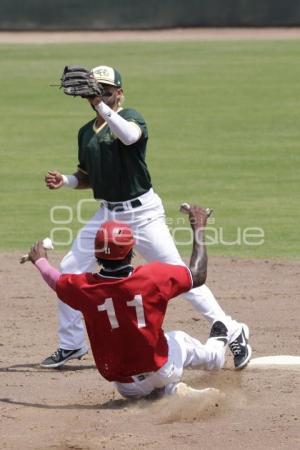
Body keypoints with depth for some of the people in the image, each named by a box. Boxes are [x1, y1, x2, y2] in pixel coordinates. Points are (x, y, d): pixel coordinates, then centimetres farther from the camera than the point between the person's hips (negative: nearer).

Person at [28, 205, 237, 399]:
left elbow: (55, 280, 8)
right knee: (179, 340, 31)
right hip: (159, 372, -1)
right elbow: (197, 276, -6)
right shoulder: (153, 276, -21)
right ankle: (217, 349, 54)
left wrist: (40, 260, 32)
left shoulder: (85, 287, -15)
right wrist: (199, 228, 6)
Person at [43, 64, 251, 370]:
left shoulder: (130, 117, -10)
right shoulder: (86, 132, 11)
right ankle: (71, 345, 17)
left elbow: (130, 136, -36)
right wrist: (65, 181, 3)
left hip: (142, 213, -7)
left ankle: (232, 333, -1)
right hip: (106, 214, 7)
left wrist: (102, 106, -38)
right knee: (68, 272, 2)